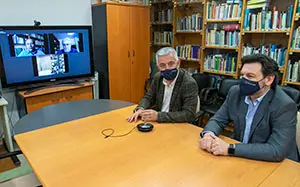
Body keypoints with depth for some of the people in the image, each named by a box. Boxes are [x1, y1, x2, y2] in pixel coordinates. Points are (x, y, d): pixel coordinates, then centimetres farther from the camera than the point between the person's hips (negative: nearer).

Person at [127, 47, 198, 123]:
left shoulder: (189, 83, -19)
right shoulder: (157, 77, -2)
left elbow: (189, 114, -23)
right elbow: (148, 97, 10)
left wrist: (158, 116, -27)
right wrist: (140, 109, -11)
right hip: (158, 123, 5)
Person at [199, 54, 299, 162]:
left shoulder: (285, 106, -20)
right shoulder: (236, 92, -6)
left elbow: (277, 150, -27)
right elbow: (218, 120, 1)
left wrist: (229, 149, -30)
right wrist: (208, 134, -21)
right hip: (240, 158, 5)